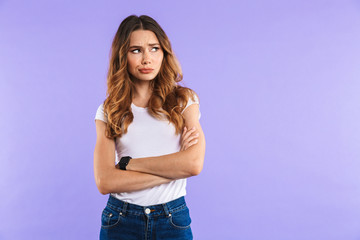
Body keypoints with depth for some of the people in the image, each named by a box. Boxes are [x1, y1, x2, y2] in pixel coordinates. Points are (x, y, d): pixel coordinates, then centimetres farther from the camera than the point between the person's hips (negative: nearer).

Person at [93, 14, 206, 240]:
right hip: (120, 221, 0)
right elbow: (105, 182, -11)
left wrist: (128, 163, -11)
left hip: (173, 221, 0)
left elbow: (194, 163, -15)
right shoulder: (109, 111, 0)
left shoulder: (184, 100, -1)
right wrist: (173, 168, -15)